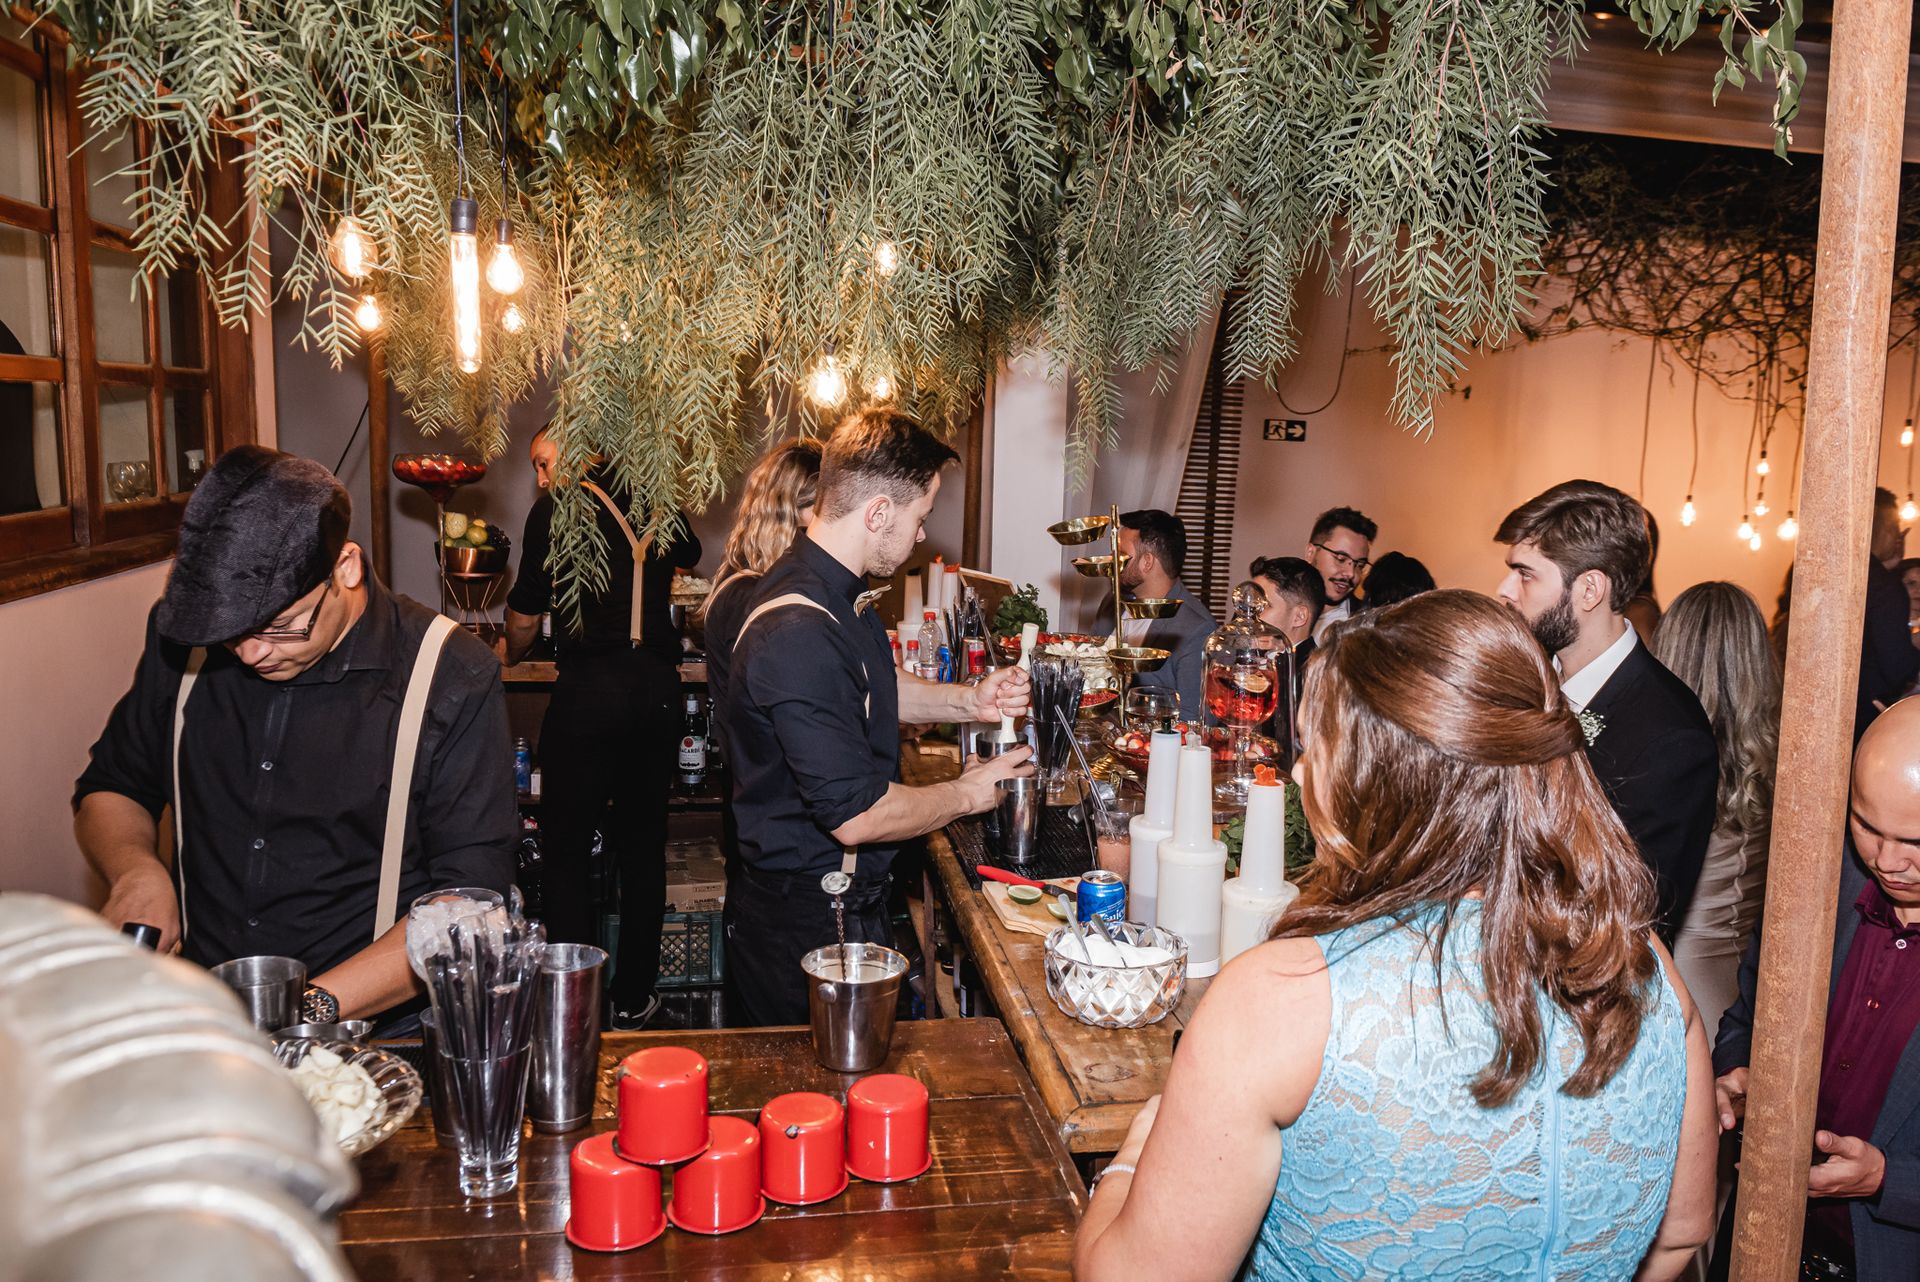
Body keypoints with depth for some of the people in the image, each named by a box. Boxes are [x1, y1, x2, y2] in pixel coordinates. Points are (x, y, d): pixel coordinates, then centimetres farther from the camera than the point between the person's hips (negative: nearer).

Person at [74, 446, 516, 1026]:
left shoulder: (453, 679, -11)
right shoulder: (182, 640, 4)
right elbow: (109, 790, 20)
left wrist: (311, 1009, -21)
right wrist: (136, 870, -2)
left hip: (374, 1022, -3)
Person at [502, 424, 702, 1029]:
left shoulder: (555, 510, -1)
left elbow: (524, 617, 4)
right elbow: (689, 555, 32)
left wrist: (509, 655, 25)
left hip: (588, 688, -4)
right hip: (659, 686, 4)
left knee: (566, 849, 8)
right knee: (643, 844, 13)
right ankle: (633, 998, 21)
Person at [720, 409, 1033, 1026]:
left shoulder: (837, 595, 3)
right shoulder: (799, 633, -31)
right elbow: (857, 814, -30)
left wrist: (966, 700, 7)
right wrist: (966, 795, -13)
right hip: (808, 922, -10)